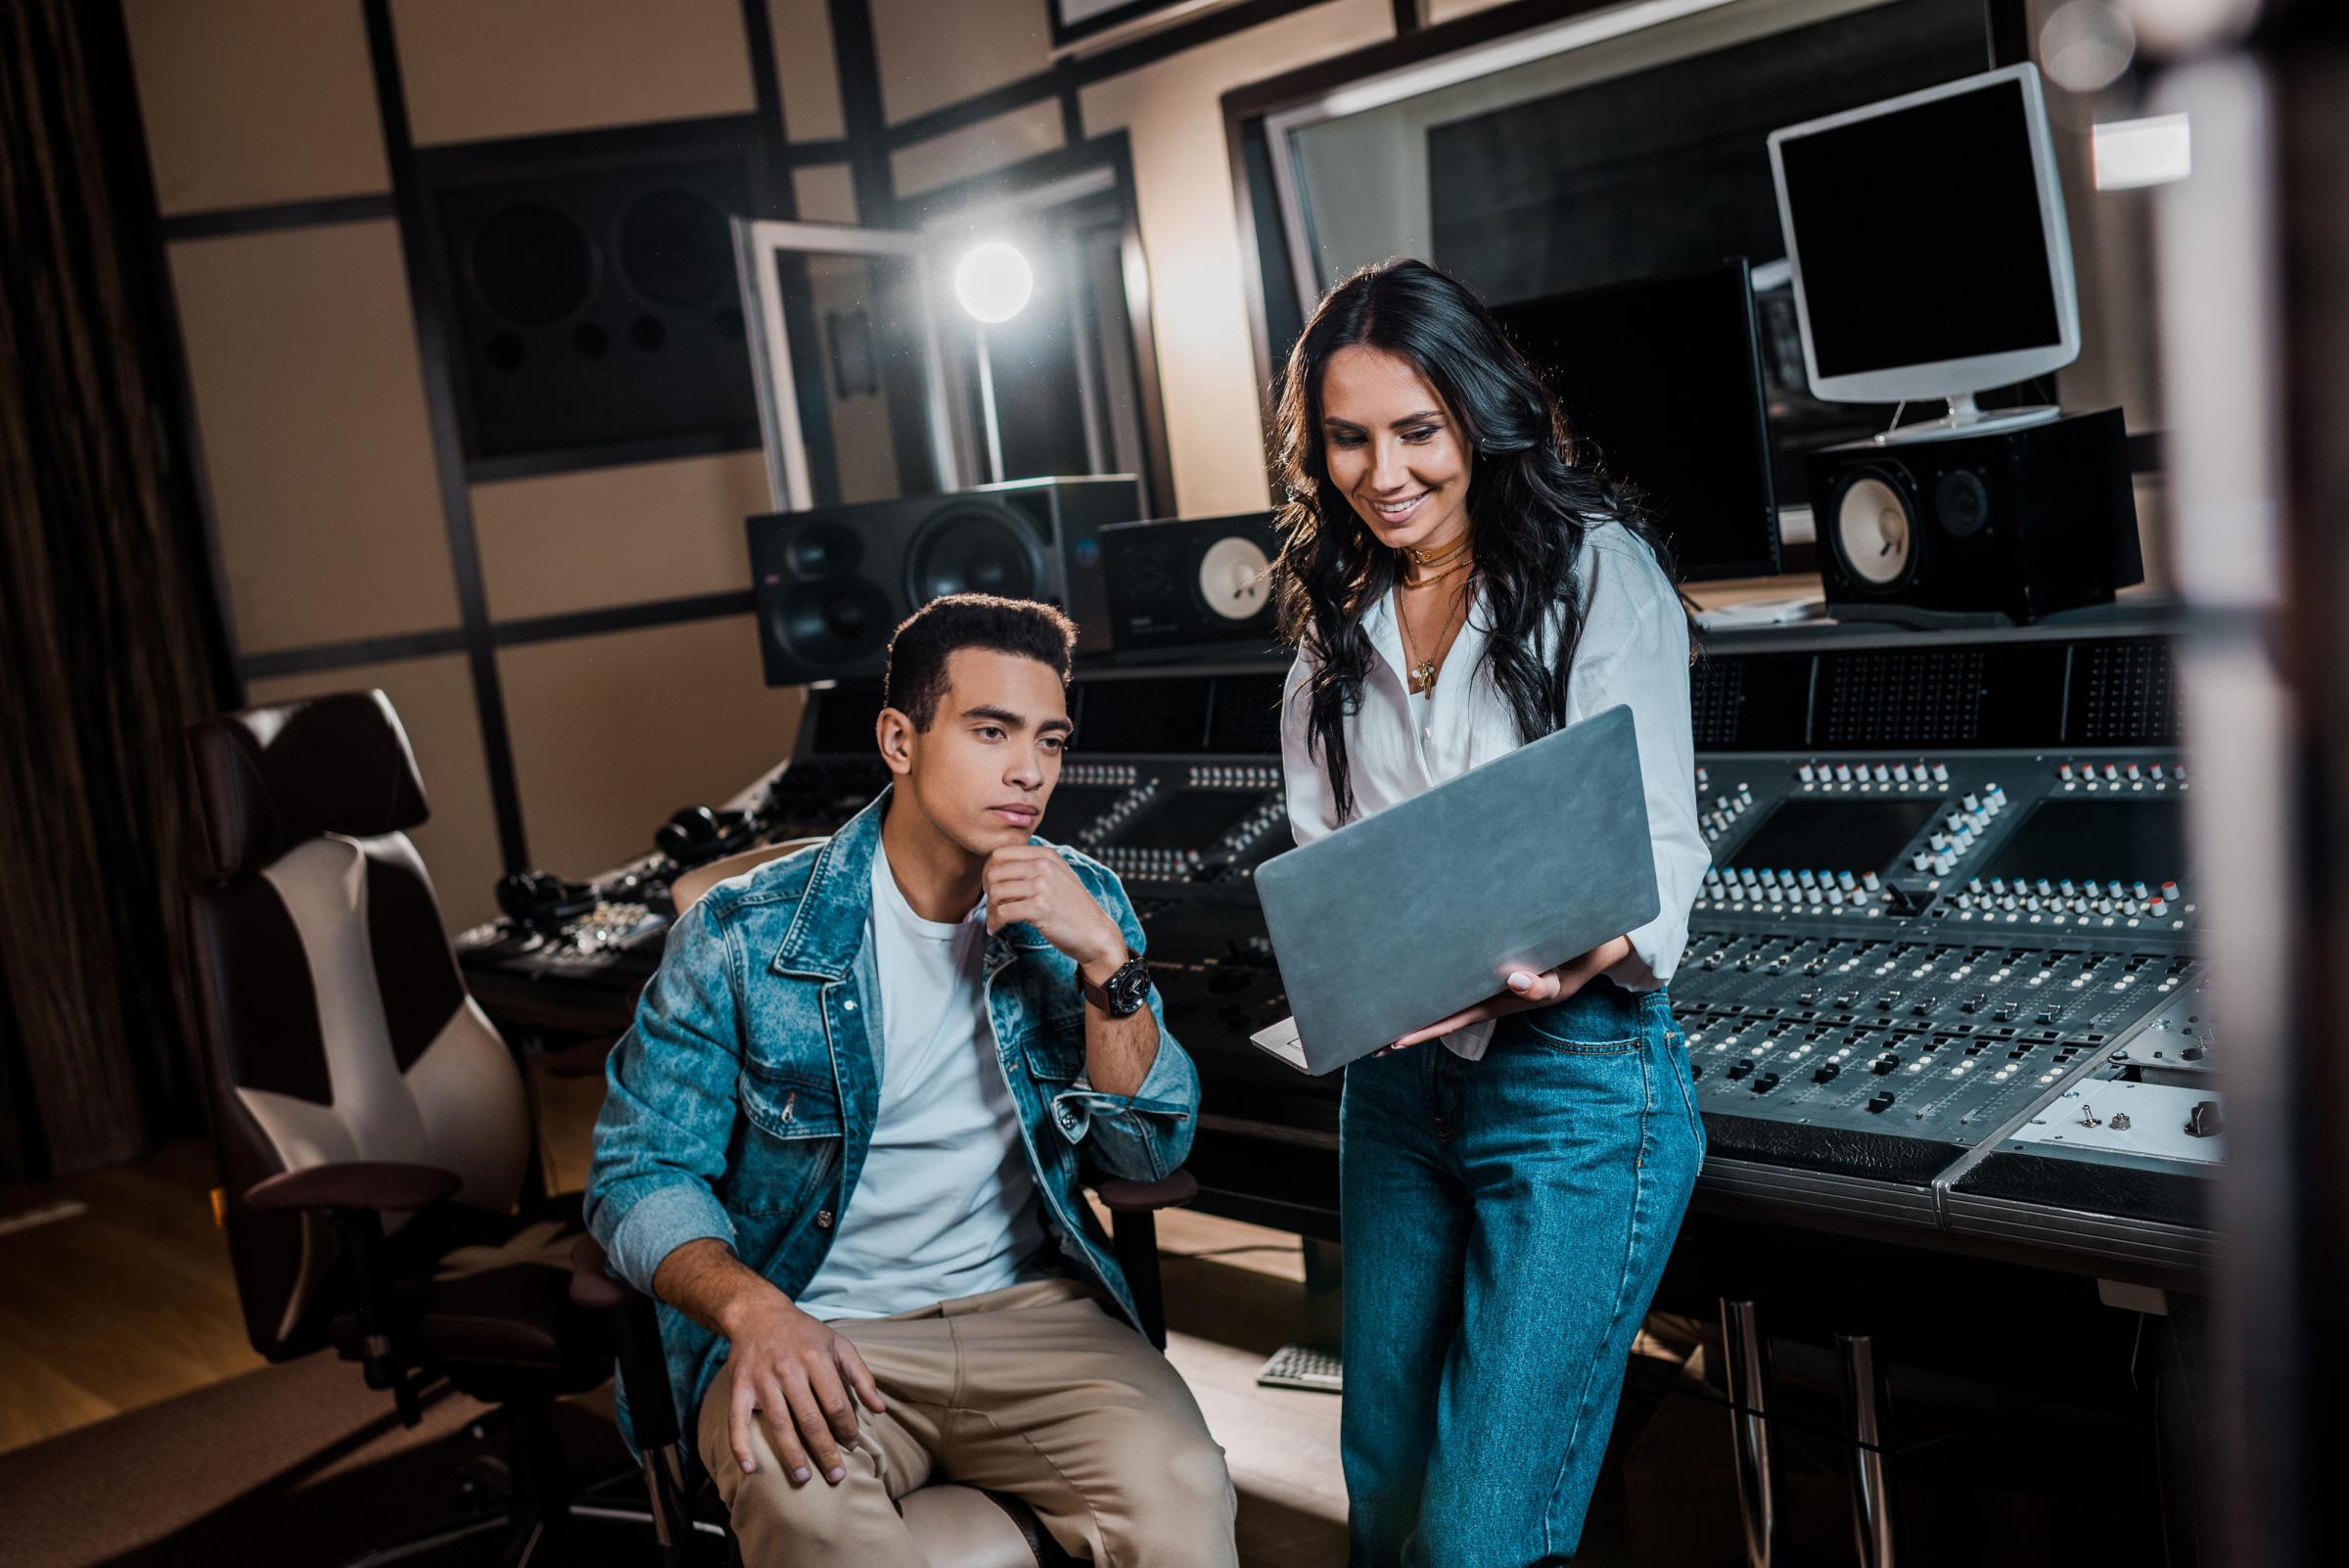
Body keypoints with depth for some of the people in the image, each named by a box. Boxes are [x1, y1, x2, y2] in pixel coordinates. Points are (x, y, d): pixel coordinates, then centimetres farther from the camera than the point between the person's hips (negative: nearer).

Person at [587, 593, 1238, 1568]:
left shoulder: (1080, 904, 4)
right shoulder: (743, 936, -6)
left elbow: (1152, 1154, 1)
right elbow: (638, 1174, -3)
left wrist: (1105, 958, -15)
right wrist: (753, 1309, -23)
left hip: (1029, 1307, 3)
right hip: (814, 1337, -2)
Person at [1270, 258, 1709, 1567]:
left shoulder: (1598, 570, -6)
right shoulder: (1339, 615, 11)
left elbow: (1659, 838, -10)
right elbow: (1320, 850, 11)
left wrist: (1588, 953, -31)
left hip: (1580, 1082, -6)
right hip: (1398, 1074, 6)